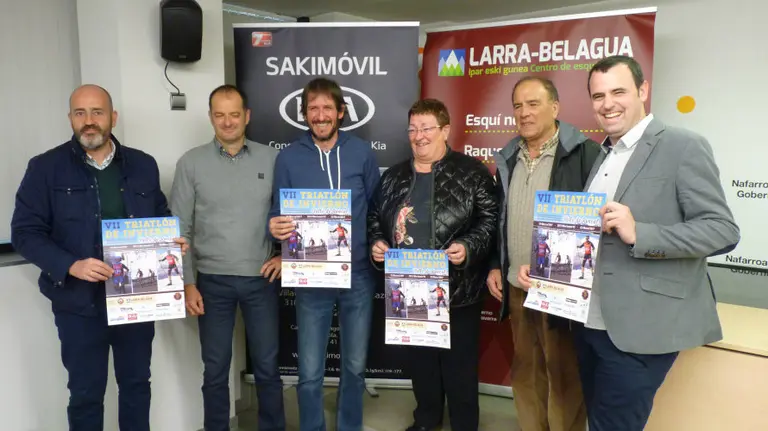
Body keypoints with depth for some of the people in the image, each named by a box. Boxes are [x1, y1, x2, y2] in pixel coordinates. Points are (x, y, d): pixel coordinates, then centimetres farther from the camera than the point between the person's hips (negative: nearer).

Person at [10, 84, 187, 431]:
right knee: (85, 393, 11)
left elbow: (162, 218, 15)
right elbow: (25, 232, -8)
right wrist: (71, 266, -23)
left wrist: (173, 241, -7)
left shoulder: (143, 165, 5)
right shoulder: (46, 167, -4)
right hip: (79, 302, -2)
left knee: (136, 382, 17)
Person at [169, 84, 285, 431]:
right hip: (213, 281, 0)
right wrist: (188, 283, -5)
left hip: (261, 279, 1)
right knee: (215, 369, 11)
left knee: (267, 366, 11)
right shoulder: (191, 163, -2)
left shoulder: (271, 158, 0)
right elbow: (180, 229, -1)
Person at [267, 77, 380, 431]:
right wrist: (276, 228, -19)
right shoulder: (289, 158, -1)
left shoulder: (362, 152, 1)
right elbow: (278, 214, 2)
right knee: (310, 372, 5)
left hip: (358, 274, 1)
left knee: (355, 365, 15)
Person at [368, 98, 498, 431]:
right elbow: (376, 218, 16)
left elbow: (491, 221, -8)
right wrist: (377, 242, -2)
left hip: (457, 289, -4)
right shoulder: (393, 176, 10)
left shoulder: (472, 172, -5)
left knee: (459, 364, 7)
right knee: (419, 360, 19)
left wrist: (469, 247, -22)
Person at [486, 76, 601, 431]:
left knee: (563, 375, 6)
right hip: (516, 287, 6)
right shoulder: (507, 159, 11)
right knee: (524, 372, 17)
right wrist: (495, 266, 13)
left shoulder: (585, 153, -10)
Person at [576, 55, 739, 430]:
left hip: (638, 329, -7)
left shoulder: (684, 147, -10)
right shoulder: (603, 155, 14)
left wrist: (639, 234, -26)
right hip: (590, 323, 8)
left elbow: (723, 230, -15)